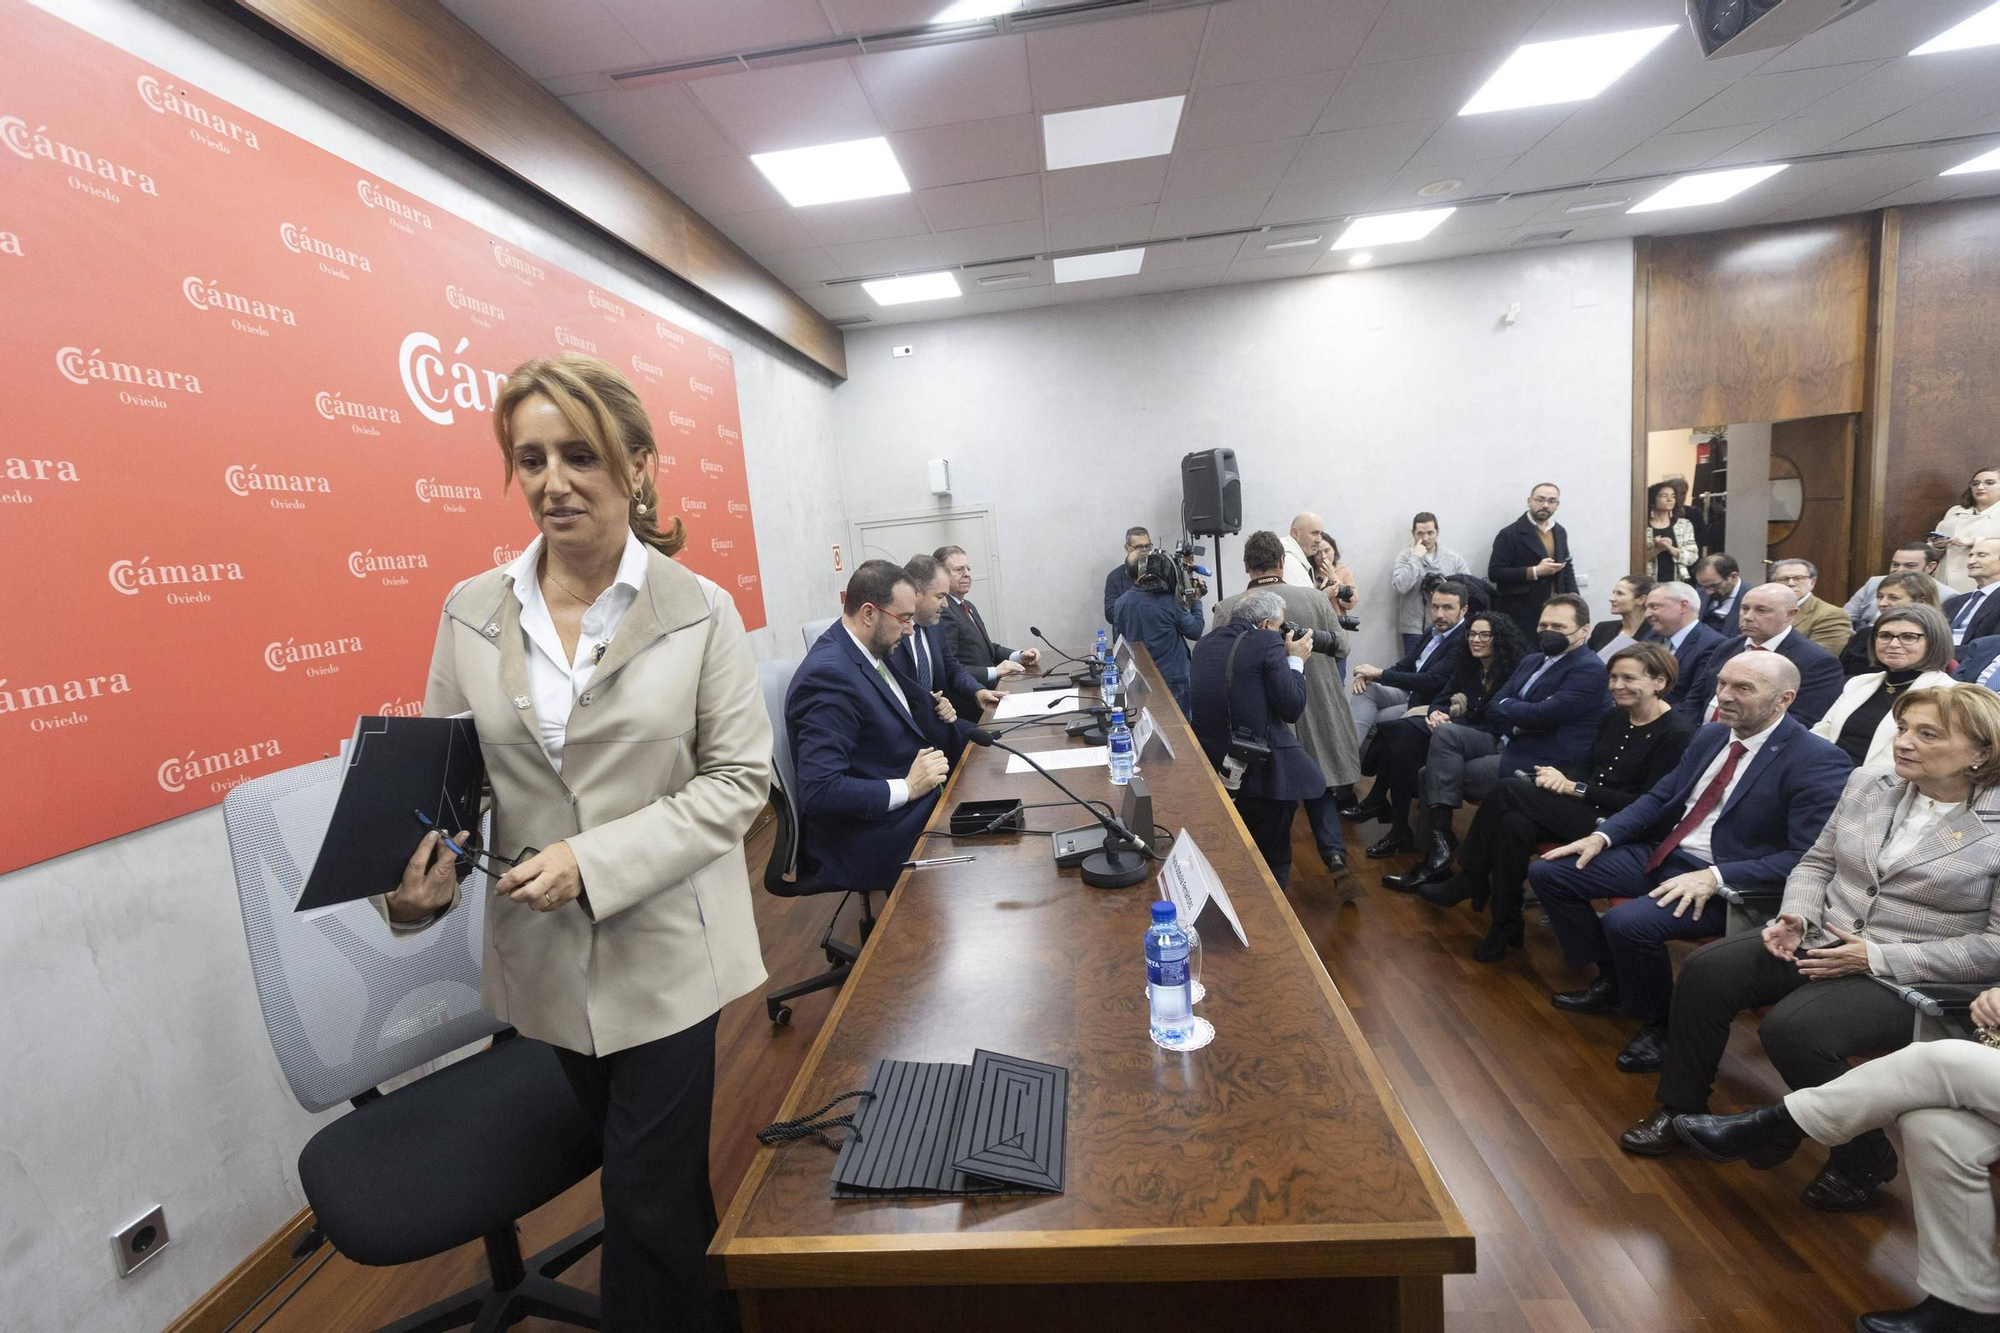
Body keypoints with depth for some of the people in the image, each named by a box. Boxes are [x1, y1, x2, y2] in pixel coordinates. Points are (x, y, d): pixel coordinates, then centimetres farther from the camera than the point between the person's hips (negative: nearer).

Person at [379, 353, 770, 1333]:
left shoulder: (700, 610, -11)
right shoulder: (471, 613, -1)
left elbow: (738, 778, -11)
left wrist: (598, 861, -20)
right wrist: (418, 882, -14)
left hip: (663, 950, -3)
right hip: (543, 954, 4)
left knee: (648, 1199, 6)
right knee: (654, 1180, 23)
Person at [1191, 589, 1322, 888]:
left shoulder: (1205, 644, 8)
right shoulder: (1268, 643, -12)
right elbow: (1293, 708, -11)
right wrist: (1295, 660, 4)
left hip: (1212, 768, 6)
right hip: (1260, 770, -6)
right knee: (1272, 861, 13)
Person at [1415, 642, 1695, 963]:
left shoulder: (1677, 732, -11)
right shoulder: (1614, 717, 10)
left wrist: (1575, 789, -17)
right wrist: (1565, 779, -10)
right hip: (1584, 807, 7)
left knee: (1510, 790, -23)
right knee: (1514, 823, -24)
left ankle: (1471, 880, -7)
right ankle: (1506, 925, -11)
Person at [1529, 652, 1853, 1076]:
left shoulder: (1817, 761, -13)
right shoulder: (1711, 735, 9)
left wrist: (1715, 877, -27)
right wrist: (1603, 835, -1)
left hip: (1727, 882, -8)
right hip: (1661, 854, 8)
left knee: (1627, 922, -32)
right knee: (1548, 872, -2)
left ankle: (1659, 1022, -1)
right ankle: (1611, 980, 16)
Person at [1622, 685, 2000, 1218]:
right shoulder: (1867, 785, 6)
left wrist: (1878, 957, -18)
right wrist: (1796, 917, -6)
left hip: (1908, 976, -5)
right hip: (1821, 940, 5)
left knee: (1793, 1029, -28)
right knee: (1706, 969, -17)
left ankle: (1863, 1161, 2)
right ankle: (1679, 1108, 1)